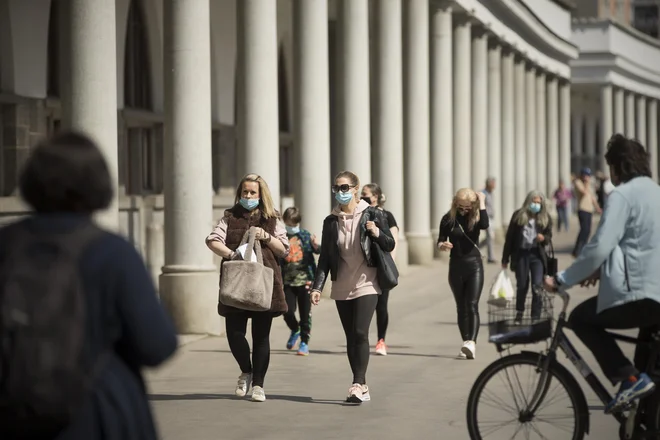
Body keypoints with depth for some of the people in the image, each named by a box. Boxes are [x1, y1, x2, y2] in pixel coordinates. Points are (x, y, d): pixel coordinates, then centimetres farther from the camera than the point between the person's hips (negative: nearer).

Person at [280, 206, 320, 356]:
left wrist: (316, 246, -24)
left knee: (305, 313, 3)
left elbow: (317, 250, -3)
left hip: (304, 279, 0)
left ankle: (304, 342, 15)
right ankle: (294, 331, 27)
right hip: (287, 281, 0)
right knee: (288, 312, -4)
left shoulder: (305, 235, 2)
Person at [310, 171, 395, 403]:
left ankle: (358, 384, -15)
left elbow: (390, 245, 2)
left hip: (366, 284, -4)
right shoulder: (331, 221, 6)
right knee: (351, 338, 5)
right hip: (342, 288, 4)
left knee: (360, 333, -15)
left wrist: (378, 233, -19)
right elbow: (325, 257, 7)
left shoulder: (372, 215, -3)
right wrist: (317, 286, -2)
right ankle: (362, 387, 10)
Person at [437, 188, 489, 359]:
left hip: (474, 265, -2)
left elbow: (485, 225, -26)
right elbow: (440, 241, 4)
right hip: (456, 266, 2)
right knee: (461, 307, 8)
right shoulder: (448, 219, -1)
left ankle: (472, 343, -27)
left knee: (472, 305, -14)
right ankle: (466, 343, 13)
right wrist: (442, 245, -19)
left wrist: (482, 202, -21)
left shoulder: (476, 217, -3)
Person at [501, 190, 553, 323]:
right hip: (520, 254, 0)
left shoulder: (546, 218, 0)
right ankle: (519, 313, 34)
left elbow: (549, 236, 8)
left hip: (537, 255, 0)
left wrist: (543, 238, -18)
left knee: (537, 286, -10)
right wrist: (505, 258, 0)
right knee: (522, 285, 11)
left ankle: (536, 317, -6)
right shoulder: (518, 215, -4)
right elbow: (510, 237, -1)